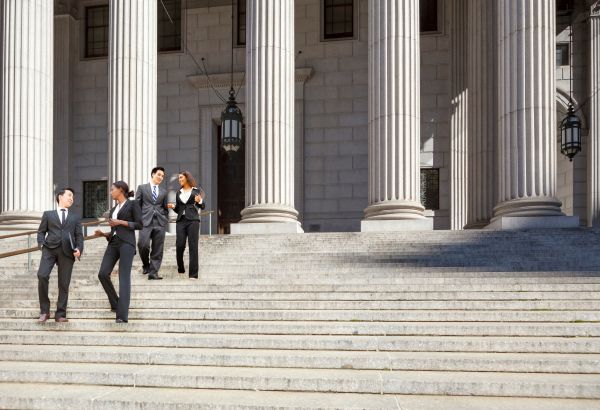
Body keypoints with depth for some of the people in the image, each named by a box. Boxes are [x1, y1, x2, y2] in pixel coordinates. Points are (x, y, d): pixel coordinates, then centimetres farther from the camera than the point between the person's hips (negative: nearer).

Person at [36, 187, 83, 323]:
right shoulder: (48, 214, 20)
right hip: (50, 248, -1)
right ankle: (44, 311, -7)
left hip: (67, 251, 1)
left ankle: (60, 314, 8)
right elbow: (41, 231, 15)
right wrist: (41, 244, -4)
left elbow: (79, 236, 14)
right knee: (42, 276, -20)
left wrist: (79, 249, -5)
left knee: (64, 284, -2)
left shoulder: (76, 217, 22)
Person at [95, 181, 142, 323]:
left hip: (126, 243, -7)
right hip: (113, 244, 7)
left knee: (124, 278, -13)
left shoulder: (133, 204, 4)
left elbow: (139, 225, -4)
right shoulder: (113, 210, 24)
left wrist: (121, 222, -9)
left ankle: (122, 315, -17)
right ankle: (115, 304, 10)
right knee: (103, 274, -10)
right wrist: (103, 234, 8)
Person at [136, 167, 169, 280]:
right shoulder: (142, 188, 9)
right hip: (146, 221, -3)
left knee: (157, 249, -2)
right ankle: (146, 265, 11)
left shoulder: (163, 192, 18)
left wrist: (165, 222, 10)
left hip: (160, 223, 3)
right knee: (143, 245, -16)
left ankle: (153, 272, 2)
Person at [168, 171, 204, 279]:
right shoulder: (179, 193, 18)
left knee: (193, 246, -7)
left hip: (193, 220, -3)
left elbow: (202, 207, 5)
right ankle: (180, 268, 17)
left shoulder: (196, 191, 7)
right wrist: (173, 206, 1)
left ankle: (193, 273, -5)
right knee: (179, 245, -5)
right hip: (181, 221, 3)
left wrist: (199, 201, -16)